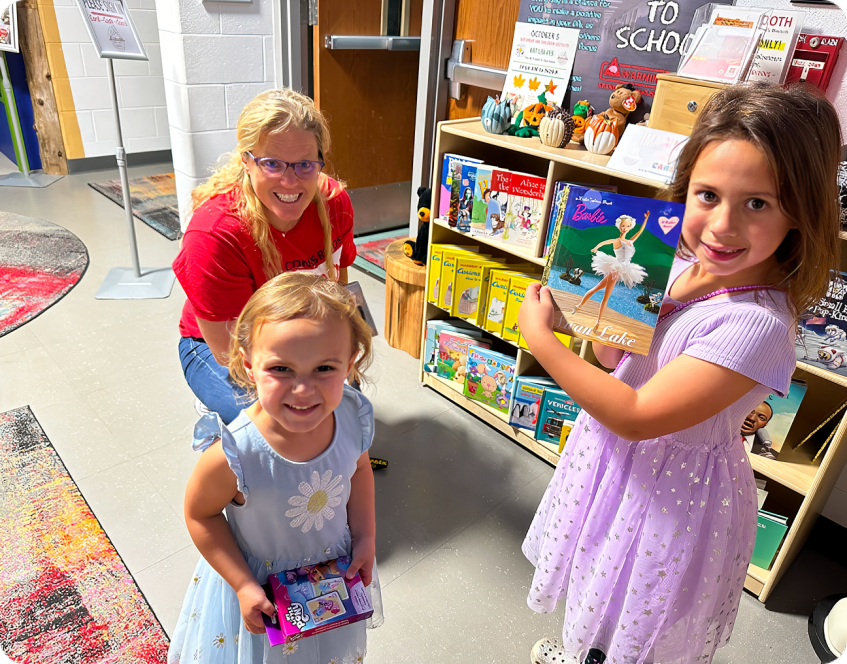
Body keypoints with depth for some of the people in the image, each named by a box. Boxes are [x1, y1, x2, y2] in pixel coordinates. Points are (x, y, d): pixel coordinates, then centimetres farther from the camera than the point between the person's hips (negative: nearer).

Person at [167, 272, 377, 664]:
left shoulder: (354, 417, -26)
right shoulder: (233, 455, -36)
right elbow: (200, 515, -16)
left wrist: (365, 536, -6)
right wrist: (243, 585, -15)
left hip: (334, 575, 3)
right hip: (258, 582, -3)